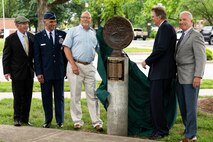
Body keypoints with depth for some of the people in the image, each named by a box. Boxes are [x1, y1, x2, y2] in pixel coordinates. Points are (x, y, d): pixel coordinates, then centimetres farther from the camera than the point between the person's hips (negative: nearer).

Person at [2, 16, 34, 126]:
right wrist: (6, 71, -10)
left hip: (29, 72, 4)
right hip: (17, 72, -4)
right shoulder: (10, 39, -6)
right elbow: (6, 57, -4)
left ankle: (25, 119, 19)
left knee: (28, 97, 9)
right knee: (18, 97, 4)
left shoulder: (32, 37, 4)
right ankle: (17, 118, 17)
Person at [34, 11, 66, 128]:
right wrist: (38, 73, -7)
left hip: (59, 71, 1)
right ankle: (48, 120, 19)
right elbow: (37, 56, 0)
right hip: (45, 72, 0)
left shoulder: (62, 35, 4)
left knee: (59, 96, 7)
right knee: (46, 97, 7)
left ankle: (60, 121, 17)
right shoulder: (38, 37, 2)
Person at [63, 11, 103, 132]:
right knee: (75, 95, 3)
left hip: (90, 67, 3)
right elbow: (66, 48, -2)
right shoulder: (73, 31, 3)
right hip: (75, 65, -3)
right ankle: (77, 121, 12)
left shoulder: (94, 33, 14)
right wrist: (73, 64, -10)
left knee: (92, 95, 3)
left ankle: (97, 122, 6)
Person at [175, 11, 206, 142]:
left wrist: (198, 76, -22)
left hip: (191, 77, -8)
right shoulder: (183, 36, 18)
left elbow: (201, 58, -15)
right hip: (181, 78, 8)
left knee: (190, 106, -4)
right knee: (182, 106, 12)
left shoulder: (196, 35, -9)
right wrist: (176, 74, 14)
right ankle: (188, 129, 25)